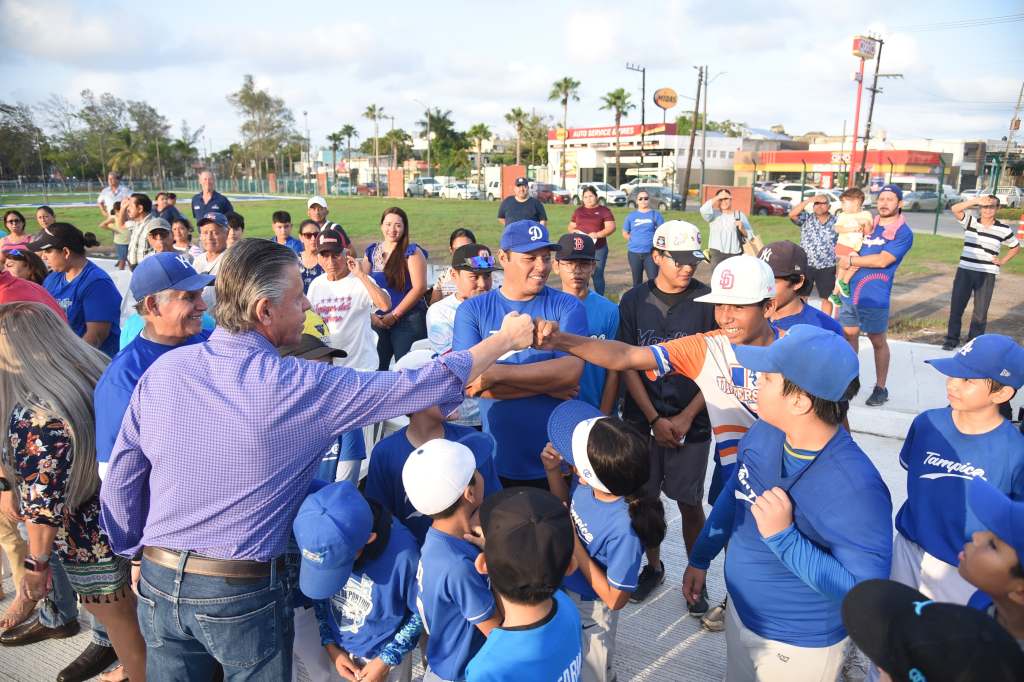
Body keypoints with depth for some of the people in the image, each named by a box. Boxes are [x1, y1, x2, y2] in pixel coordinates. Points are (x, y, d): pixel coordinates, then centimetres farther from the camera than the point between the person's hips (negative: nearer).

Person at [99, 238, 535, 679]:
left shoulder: (162, 370, -7)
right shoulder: (300, 387, -20)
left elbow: (120, 481, 1)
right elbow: (422, 386, -16)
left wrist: (136, 553, 18)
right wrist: (507, 339, -5)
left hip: (159, 583, 4)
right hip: (242, 592, -4)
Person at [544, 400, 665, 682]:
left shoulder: (624, 528, -39)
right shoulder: (587, 483, -21)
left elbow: (615, 599, -27)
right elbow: (568, 509, 3)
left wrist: (573, 542, -31)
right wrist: (553, 470, -15)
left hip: (590, 610, -7)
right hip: (563, 591, 7)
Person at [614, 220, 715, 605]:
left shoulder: (707, 301, -6)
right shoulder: (634, 301, -1)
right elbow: (627, 365, -1)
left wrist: (685, 418, -10)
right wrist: (655, 419, -7)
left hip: (691, 422, -1)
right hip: (642, 419, 2)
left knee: (690, 503, 6)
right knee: (646, 497, 12)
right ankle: (653, 566, 33)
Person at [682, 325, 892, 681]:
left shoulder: (856, 488, -34)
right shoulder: (763, 431, -14)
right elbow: (732, 496, 3)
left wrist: (783, 537, -36)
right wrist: (700, 558, 12)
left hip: (799, 646, -5)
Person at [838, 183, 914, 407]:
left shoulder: (903, 233, -7)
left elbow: (882, 260, -17)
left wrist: (851, 260, -10)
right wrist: (849, 255, -3)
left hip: (874, 296, -6)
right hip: (850, 291, 6)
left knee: (878, 341, 6)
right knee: (849, 335, 11)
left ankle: (881, 388, 17)